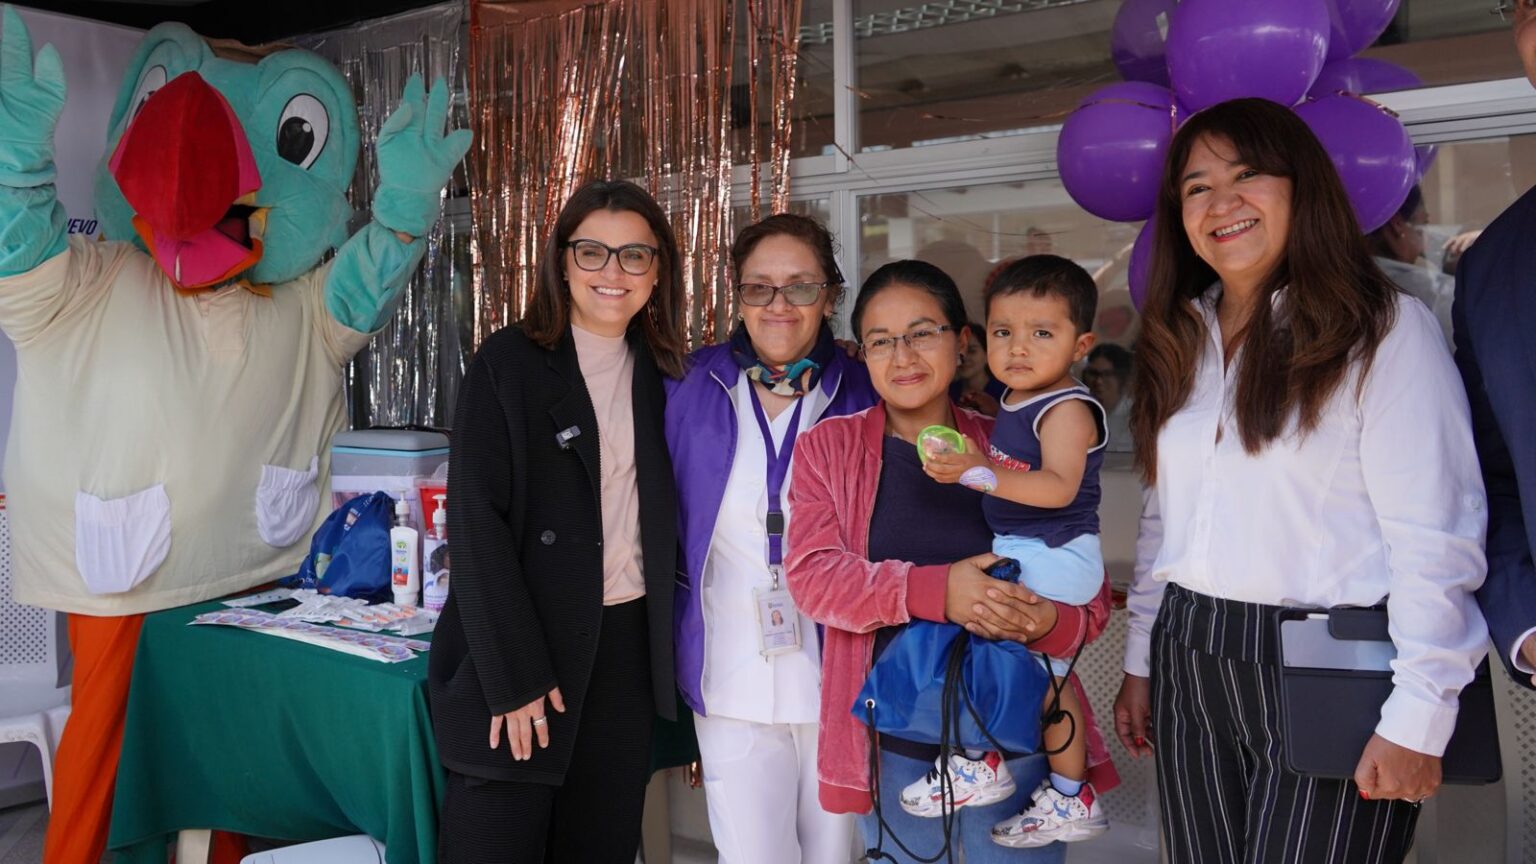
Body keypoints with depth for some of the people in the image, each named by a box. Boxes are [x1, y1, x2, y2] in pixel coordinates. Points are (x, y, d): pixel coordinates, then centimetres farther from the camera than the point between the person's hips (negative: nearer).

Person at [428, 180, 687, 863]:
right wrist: (515, 677, -16)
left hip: (626, 645, 5)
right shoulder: (508, 362, -7)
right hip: (518, 650, -4)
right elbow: (476, 524, -12)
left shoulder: (662, 375, 9)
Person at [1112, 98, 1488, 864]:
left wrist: (1419, 716, -15)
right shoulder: (1183, 340, 12)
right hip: (1190, 669, 6)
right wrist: (1140, 662, 14)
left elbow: (1435, 540, -13)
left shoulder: (1385, 329, -8)